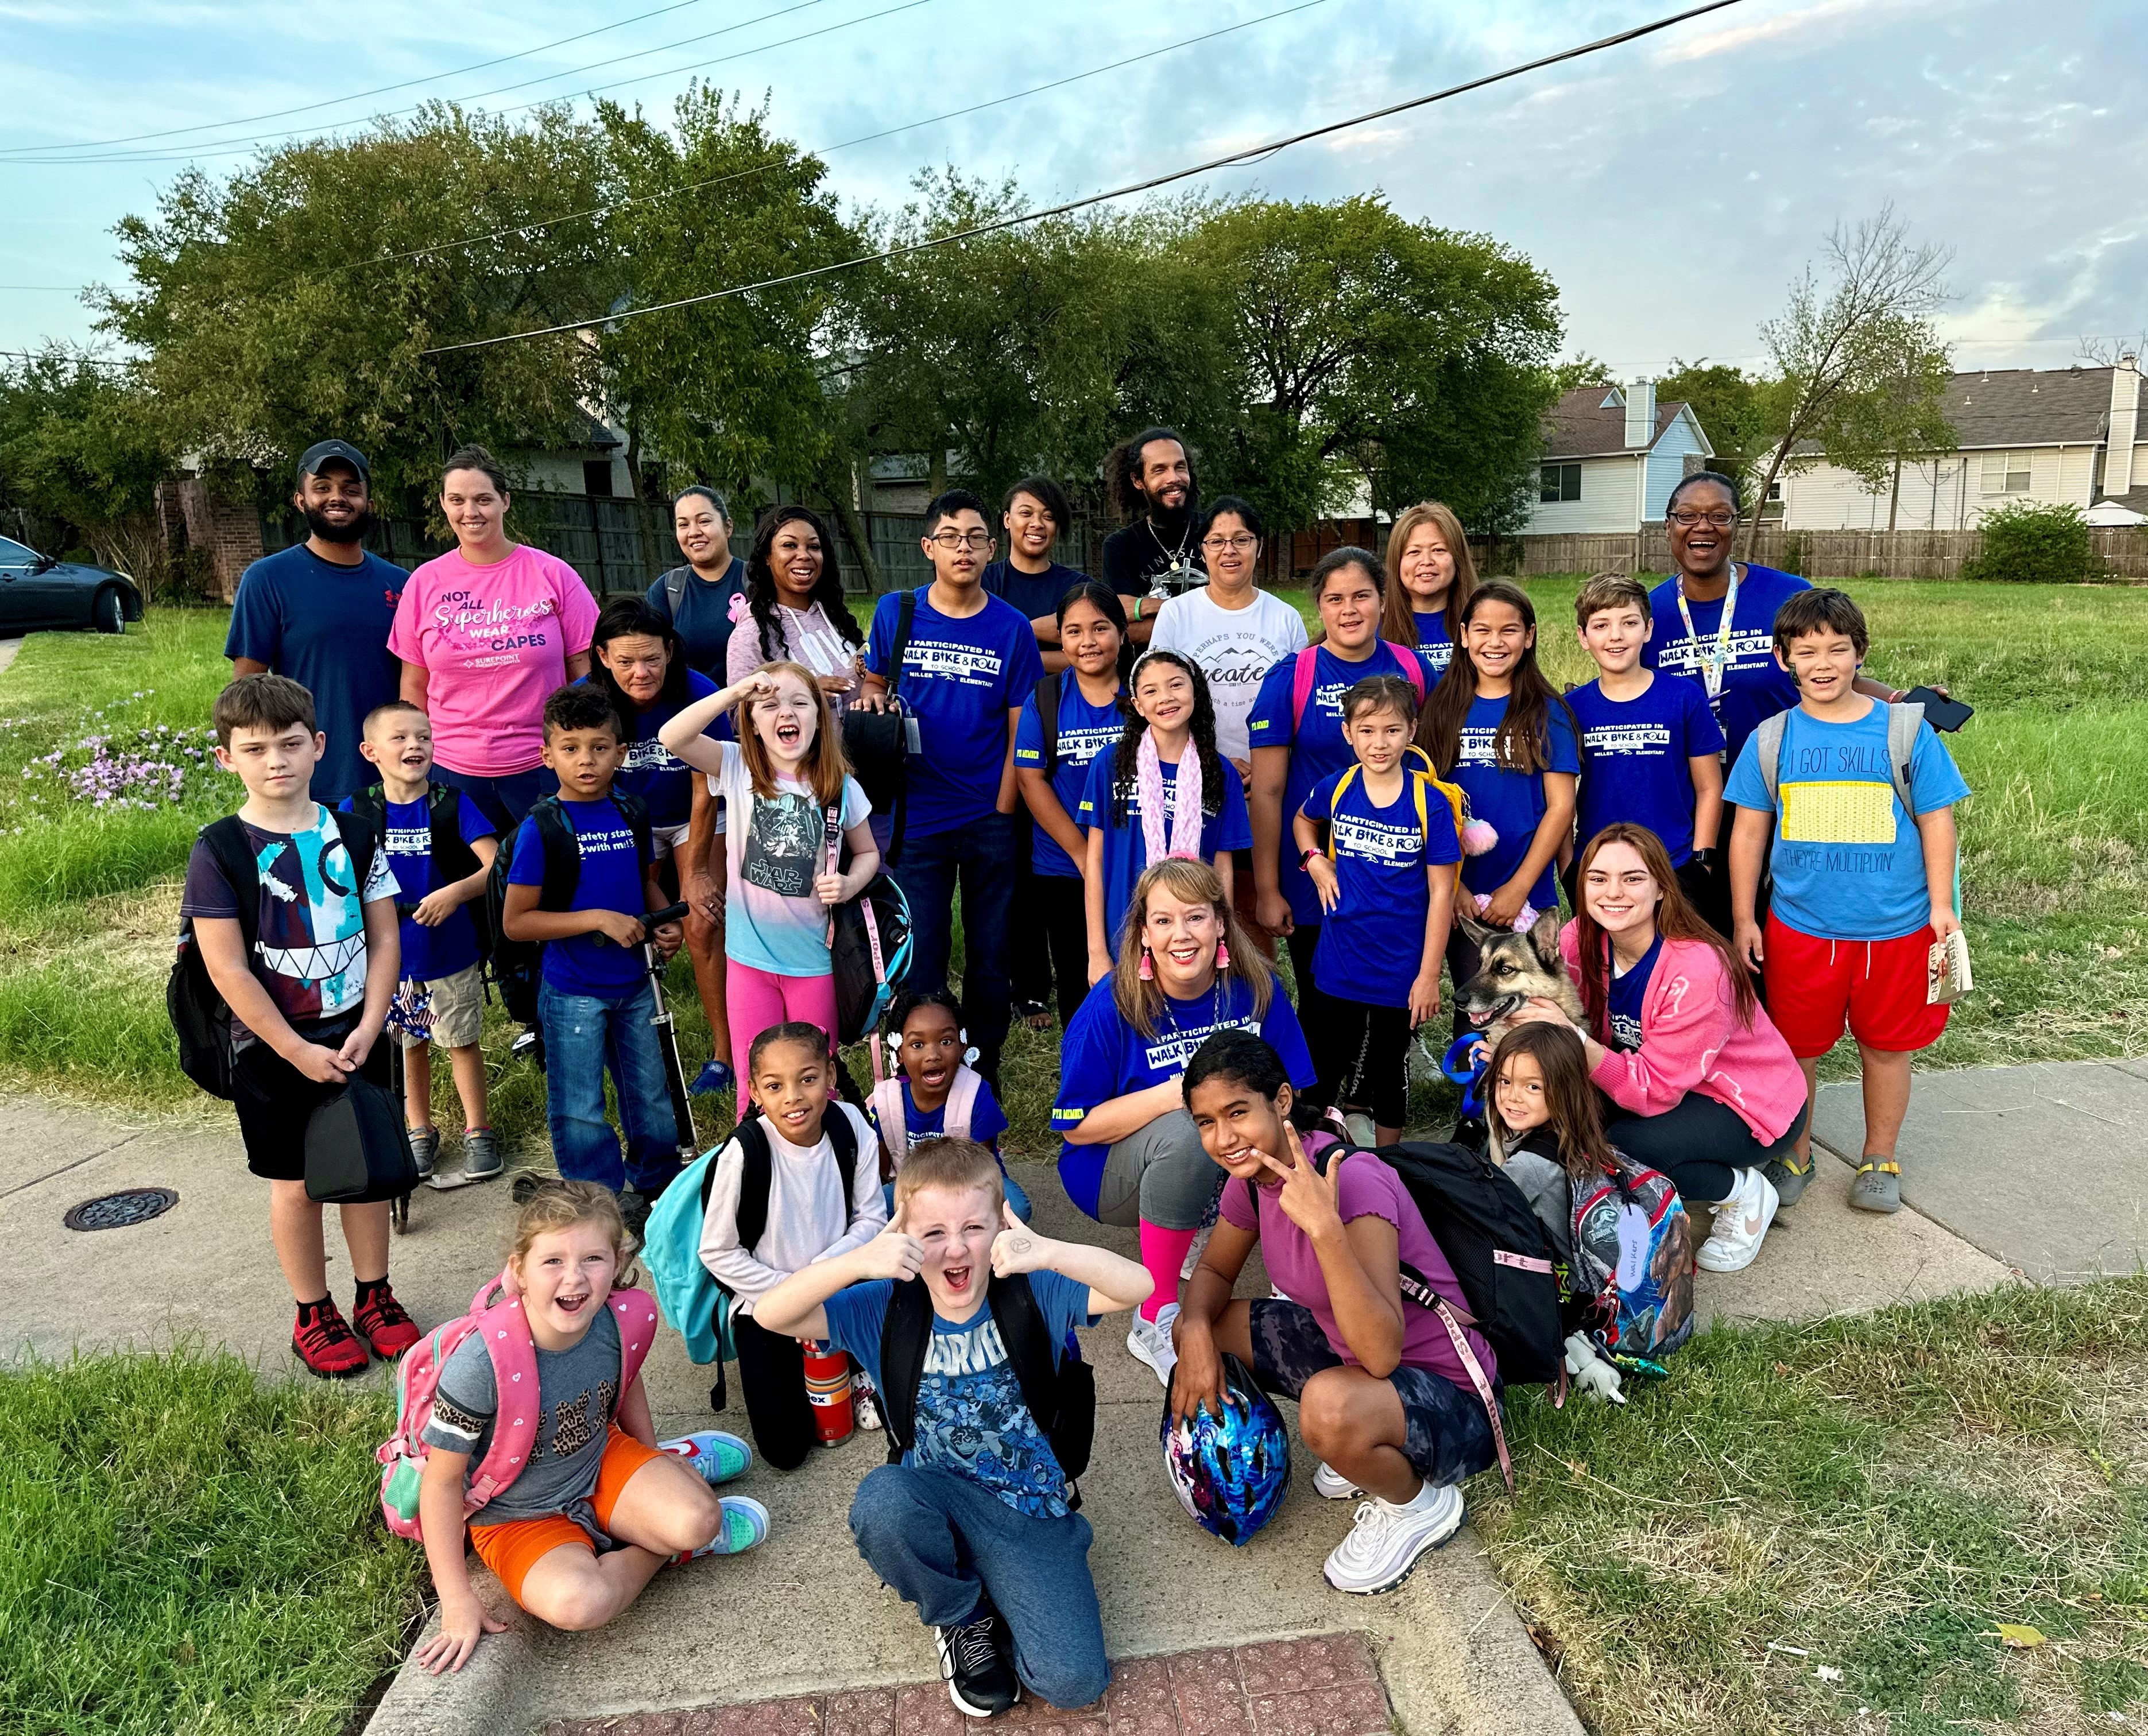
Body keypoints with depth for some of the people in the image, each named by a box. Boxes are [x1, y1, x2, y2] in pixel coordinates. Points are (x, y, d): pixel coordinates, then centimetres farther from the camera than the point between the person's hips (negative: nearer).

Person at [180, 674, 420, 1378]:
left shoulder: (353, 835, -1)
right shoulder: (219, 851, -11)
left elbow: (384, 937, 0)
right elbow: (228, 969, -13)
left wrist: (367, 1030, -10)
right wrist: (299, 1052, -14)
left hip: (357, 1038, 3)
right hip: (275, 1051, -3)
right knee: (297, 1182, 9)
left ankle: (375, 1295, 30)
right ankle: (314, 1315, 26)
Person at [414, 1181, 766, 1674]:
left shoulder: (616, 1321, -19)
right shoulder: (480, 1366, -32)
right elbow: (443, 1482, -18)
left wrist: (652, 1462, 17)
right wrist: (457, 1600, -16)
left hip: (603, 1460, 3)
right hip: (519, 1518, -3)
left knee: (696, 1520, -24)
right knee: (579, 1603, -32)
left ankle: (679, 1466, 10)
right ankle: (654, 1551, 0)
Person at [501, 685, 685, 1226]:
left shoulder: (632, 814, 1)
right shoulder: (541, 828, -14)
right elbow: (515, 922, -15)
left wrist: (667, 923, -2)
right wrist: (599, 919, -21)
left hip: (633, 983, 5)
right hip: (573, 992, -5)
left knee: (651, 1094, 18)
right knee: (579, 1110, 7)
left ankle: (655, 1186, 38)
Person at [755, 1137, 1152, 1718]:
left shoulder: (1031, 1291, -13)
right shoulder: (886, 1307, -10)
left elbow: (1138, 1286, -26)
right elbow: (771, 1315, -21)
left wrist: (1050, 1253, -44)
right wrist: (858, 1262, -39)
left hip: (1029, 1505, -1)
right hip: (937, 1499, 2)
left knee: (1074, 1681, -18)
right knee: (882, 1500, -34)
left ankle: (996, 1594, 16)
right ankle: (961, 1617, -2)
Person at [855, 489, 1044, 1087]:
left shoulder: (1012, 628, -1)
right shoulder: (895, 613, 2)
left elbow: (1020, 731, 0)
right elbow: (873, 683, 15)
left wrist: (1003, 813, -4)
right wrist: (873, 700, -9)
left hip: (990, 820, 0)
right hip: (916, 819, 0)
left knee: (990, 957, 9)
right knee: (919, 960, 4)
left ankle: (983, 1072, 28)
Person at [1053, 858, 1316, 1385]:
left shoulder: (1256, 989, -10)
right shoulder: (1111, 1008, -19)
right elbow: (1076, 1126, -16)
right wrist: (1173, 1095, -29)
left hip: (1224, 1166, 4)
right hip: (1117, 1175, -3)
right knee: (1183, 1135, -37)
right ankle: (1155, 1322, -20)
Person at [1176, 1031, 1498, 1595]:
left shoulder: (1350, 1179, -30)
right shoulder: (1255, 1173, -6)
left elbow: (1381, 1354, -37)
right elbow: (1214, 1272, 10)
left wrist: (1325, 1227, -47)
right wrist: (1194, 1328, -13)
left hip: (1448, 1397, -8)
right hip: (1343, 1348, 8)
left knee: (1330, 1407, -38)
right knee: (1202, 1330, 3)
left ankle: (1421, 1505, -1)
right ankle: (1367, 1454, 13)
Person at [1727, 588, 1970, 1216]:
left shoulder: (1904, 731, -2)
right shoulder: (1770, 740, 0)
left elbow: (1935, 819, 2)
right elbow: (1749, 831, 4)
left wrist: (1941, 906, -2)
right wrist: (1743, 917, 2)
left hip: (1896, 928, 0)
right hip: (1800, 928, 1)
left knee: (1887, 1046, 12)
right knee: (1796, 1047, 11)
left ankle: (1879, 1161, 31)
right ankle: (1795, 1155, 30)